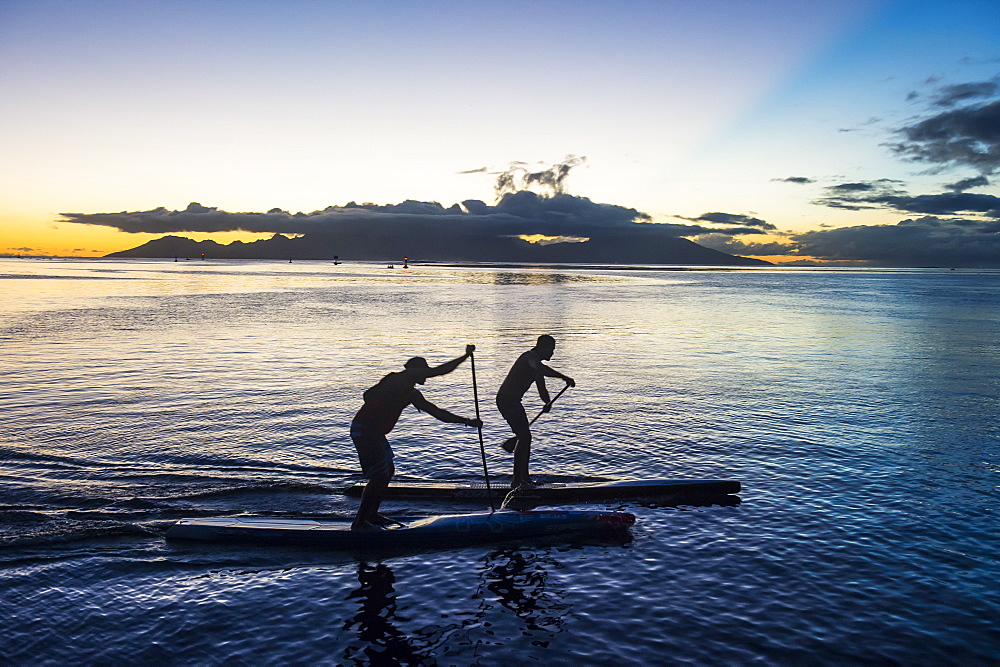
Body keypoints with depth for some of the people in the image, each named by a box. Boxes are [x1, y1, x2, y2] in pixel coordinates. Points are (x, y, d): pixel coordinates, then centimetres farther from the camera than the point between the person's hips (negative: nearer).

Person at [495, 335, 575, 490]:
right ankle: (518, 480, -7)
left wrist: (548, 402, 6)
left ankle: (523, 478, 22)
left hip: (513, 401, 11)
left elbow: (542, 389, 24)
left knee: (524, 437, 13)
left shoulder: (536, 363, 18)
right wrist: (564, 378, -39)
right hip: (506, 400, -11)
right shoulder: (530, 357, -14)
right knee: (524, 437, -13)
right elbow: (541, 369, -38)